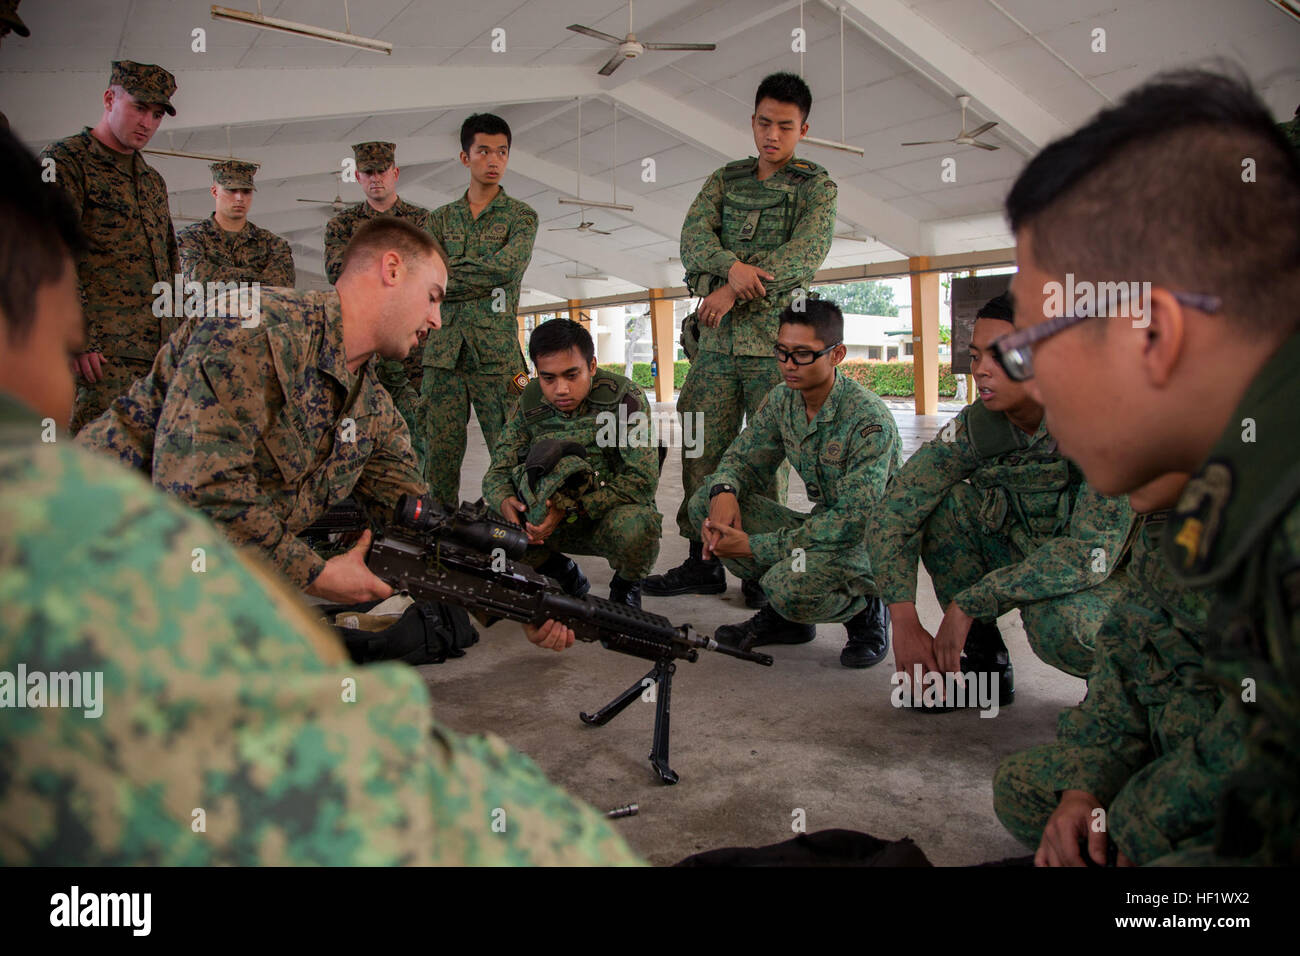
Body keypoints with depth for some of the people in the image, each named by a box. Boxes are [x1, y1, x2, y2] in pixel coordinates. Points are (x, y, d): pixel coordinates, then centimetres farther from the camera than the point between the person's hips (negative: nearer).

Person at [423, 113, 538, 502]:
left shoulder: (521, 216, 10)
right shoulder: (441, 218, 19)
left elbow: (508, 267, -9)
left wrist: (449, 272, -3)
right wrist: (483, 278, -8)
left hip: (496, 349, -3)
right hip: (443, 347, 3)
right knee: (439, 450, 1)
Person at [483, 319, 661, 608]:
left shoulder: (625, 398, -15)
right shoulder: (530, 405, -2)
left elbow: (642, 480, -21)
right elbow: (497, 472, -1)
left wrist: (570, 508, -30)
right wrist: (505, 502, -26)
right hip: (557, 523, 4)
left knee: (634, 525, -38)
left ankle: (626, 585, -1)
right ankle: (565, 576, 10)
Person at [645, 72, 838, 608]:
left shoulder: (816, 188, 7)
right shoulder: (724, 180, 18)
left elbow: (805, 255, -10)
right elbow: (694, 236, 1)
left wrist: (734, 290, -17)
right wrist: (732, 264, -20)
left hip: (775, 337, -4)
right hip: (718, 338, 4)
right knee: (702, 449, 2)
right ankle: (703, 563, 11)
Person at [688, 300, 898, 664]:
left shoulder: (870, 420, -24)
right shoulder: (782, 400, -2)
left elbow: (856, 520, -28)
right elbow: (742, 457, 7)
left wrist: (755, 546, -29)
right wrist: (724, 491, -21)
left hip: (870, 539, -7)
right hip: (821, 524, 7)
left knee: (790, 586, -37)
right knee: (706, 502, -9)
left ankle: (864, 610, -1)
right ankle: (783, 615, 2)